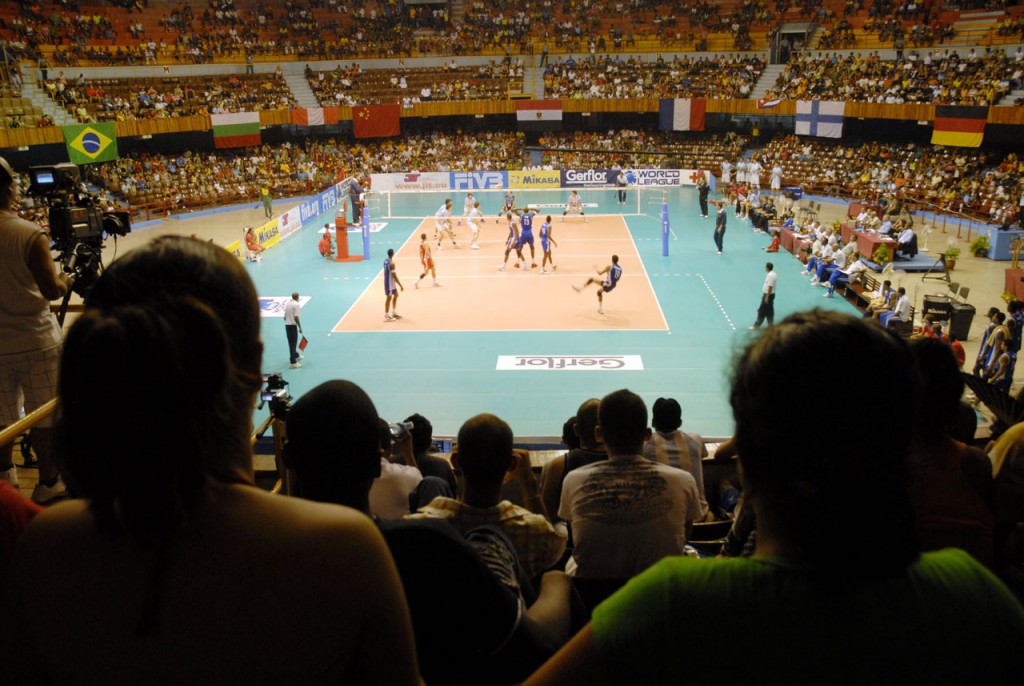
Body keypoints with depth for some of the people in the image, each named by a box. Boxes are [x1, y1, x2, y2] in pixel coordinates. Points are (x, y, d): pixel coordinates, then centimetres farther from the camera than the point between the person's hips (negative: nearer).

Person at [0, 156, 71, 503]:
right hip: (35, 341, -5)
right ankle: (48, 483, 17)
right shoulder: (29, 234, -18)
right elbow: (52, 290, -18)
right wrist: (65, 280, 3)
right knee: (45, 414, 8)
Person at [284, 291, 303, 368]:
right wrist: (300, 327, -14)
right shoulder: (297, 304, -14)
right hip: (293, 325, -8)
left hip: (287, 325, 8)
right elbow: (296, 317, -20)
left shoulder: (287, 303, 10)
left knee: (291, 342, 22)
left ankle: (296, 355, 43)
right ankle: (292, 363, -3)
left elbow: (285, 316, 14)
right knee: (293, 343, -4)